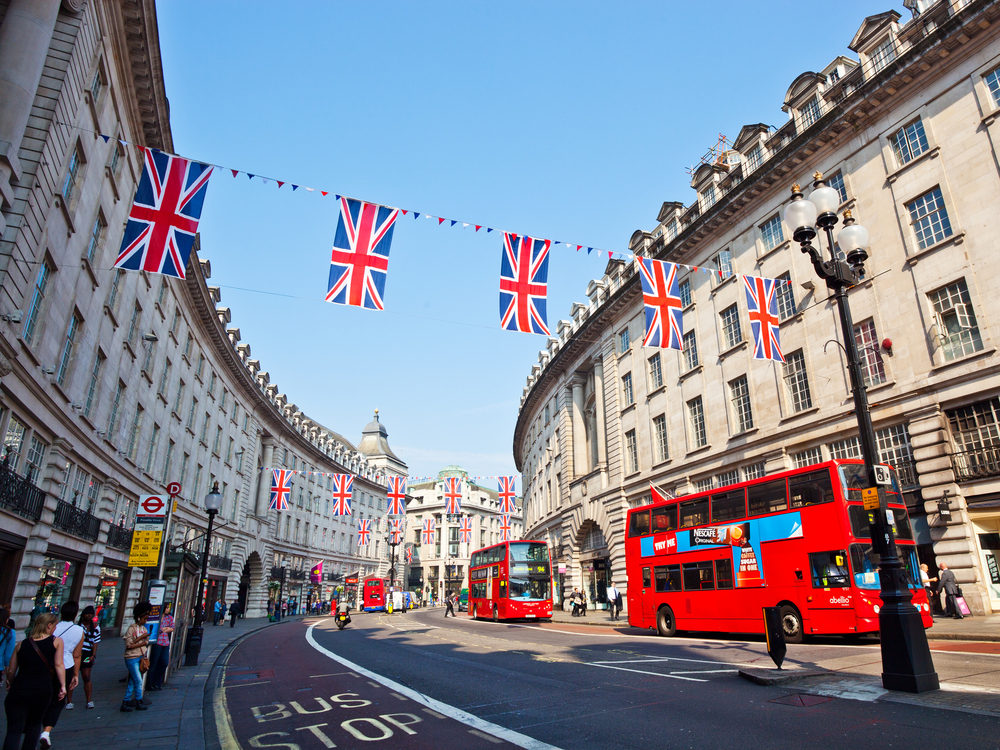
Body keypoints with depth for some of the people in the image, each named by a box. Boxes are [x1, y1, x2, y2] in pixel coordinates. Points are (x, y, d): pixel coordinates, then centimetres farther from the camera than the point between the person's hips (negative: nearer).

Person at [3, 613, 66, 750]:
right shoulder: (57, 641, 1)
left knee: (13, 731, 3)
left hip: (19, 689, 1)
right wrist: (63, 686, 0)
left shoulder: (21, 644, 8)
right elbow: (59, 664, -5)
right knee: (34, 724, 23)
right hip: (43, 689, -1)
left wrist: (10, 683, 31)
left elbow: (11, 670, 11)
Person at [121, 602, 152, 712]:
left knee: (132, 682, 10)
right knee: (138, 681, -3)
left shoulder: (144, 629, 11)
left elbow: (146, 643, 6)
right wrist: (141, 638, -15)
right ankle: (139, 703, 9)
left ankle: (126, 703, 17)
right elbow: (129, 645, -15)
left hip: (140, 657, 6)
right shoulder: (131, 628, -9)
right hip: (132, 658, -6)